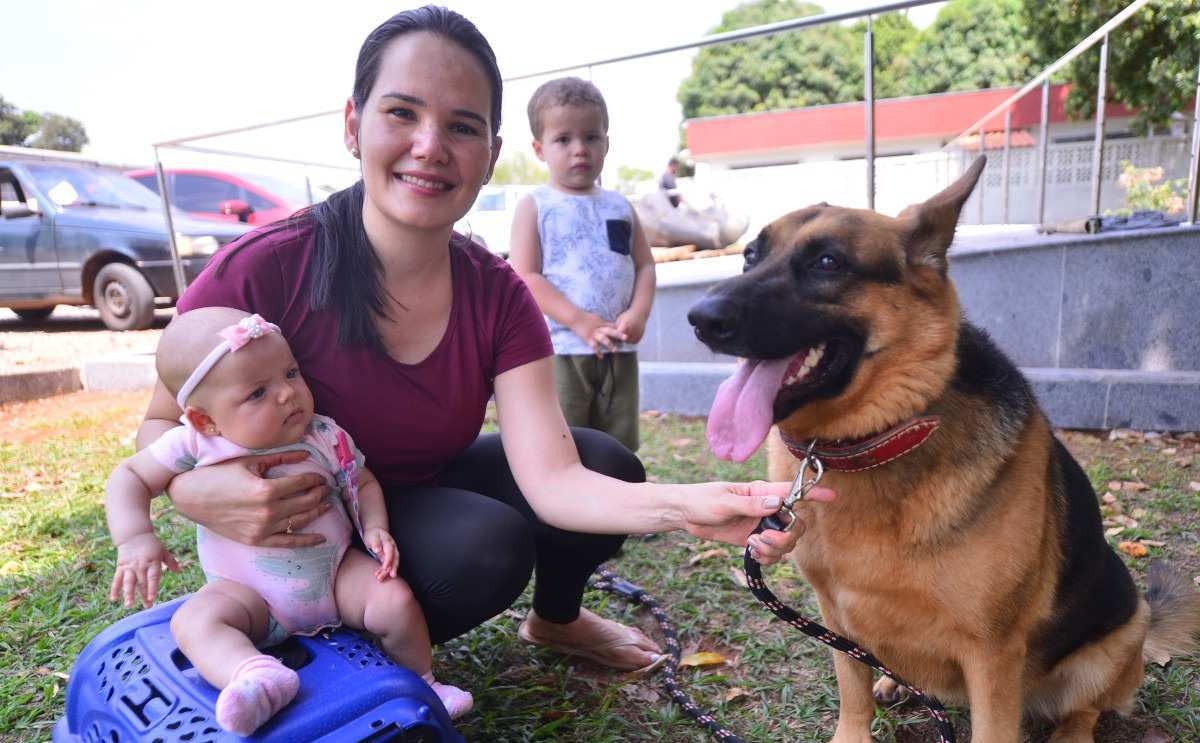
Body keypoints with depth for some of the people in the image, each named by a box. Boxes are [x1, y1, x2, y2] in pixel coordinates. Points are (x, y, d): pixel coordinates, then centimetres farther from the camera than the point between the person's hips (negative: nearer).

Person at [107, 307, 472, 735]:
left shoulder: (325, 439, -8)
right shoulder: (195, 445, -12)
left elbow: (363, 484, 5)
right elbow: (129, 477, -2)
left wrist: (375, 528, -14)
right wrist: (135, 539, -18)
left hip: (336, 574, 1)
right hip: (248, 593, 0)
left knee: (396, 600, -18)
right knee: (193, 620, -27)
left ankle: (420, 686, 7)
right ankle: (256, 678, -52)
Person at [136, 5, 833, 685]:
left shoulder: (498, 297, -16)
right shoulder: (263, 270, -25)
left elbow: (552, 480, -25)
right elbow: (162, 424, -12)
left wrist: (681, 504, -43)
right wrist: (200, 491, -35)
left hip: (427, 494, 4)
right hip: (307, 535, -4)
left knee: (607, 463, -11)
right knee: (488, 544, -30)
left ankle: (556, 617, 19)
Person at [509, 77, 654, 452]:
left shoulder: (620, 207, 13)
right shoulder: (535, 207, -1)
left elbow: (644, 265, 11)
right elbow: (526, 277, -9)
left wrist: (638, 314, -9)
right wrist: (579, 321, -19)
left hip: (619, 351, 5)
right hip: (560, 351, -4)